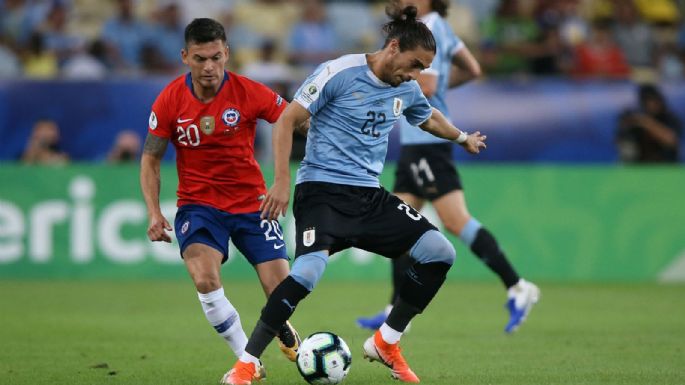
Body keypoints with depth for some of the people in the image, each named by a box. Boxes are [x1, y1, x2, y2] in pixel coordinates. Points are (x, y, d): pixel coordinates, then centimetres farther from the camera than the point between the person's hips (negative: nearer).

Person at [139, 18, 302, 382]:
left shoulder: (249, 92, -13)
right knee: (205, 280, -28)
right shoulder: (170, 100, -9)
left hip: (251, 202, 0)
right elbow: (150, 158, 2)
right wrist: (154, 212, -9)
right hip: (198, 204, 0)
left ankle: (285, 333, 32)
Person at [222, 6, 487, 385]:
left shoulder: (407, 90, 10)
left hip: (370, 194, 7)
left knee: (440, 253, -5)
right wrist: (282, 180, -16)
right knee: (308, 271, -29)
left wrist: (463, 137, 50)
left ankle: (385, 342, 9)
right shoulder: (338, 73, -11)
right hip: (322, 188, -7)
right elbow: (287, 120, -10)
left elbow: (429, 118, 34)